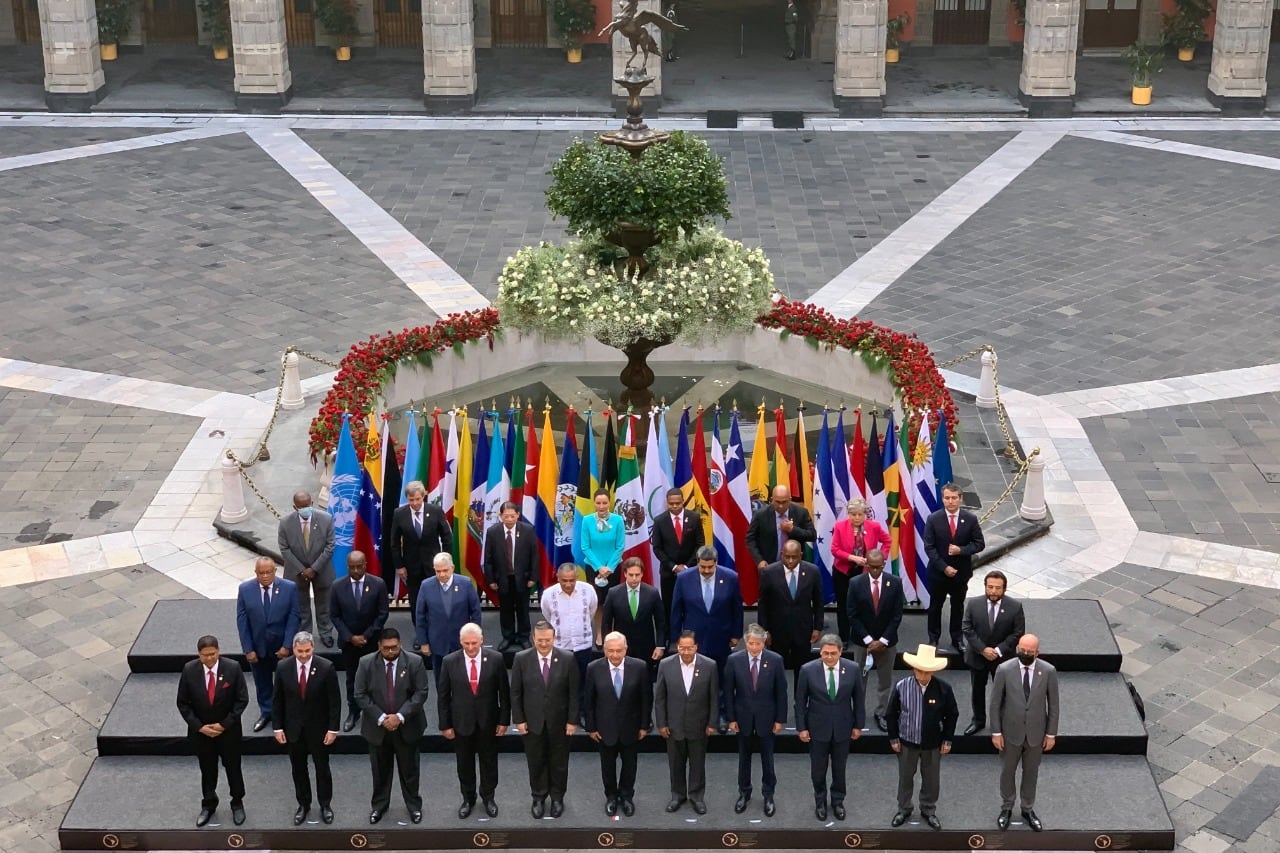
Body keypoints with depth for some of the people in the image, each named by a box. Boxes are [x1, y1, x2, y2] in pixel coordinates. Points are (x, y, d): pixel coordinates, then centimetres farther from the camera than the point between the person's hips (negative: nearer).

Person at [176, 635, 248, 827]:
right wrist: (199, 727, -14)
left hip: (228, 730, -1)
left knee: (233, 767, 13)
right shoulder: (189, 670, -15)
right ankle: (208, 805, 36)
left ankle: (237, 803, 34)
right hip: (201, 730, 1)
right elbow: (183, 703, -6)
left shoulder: (233, 668, -19)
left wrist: (224, 724, -15)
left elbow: (242, 700, -11)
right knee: (207, 769, 17)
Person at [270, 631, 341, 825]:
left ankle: (325, 804, 28)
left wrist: (333, 729, -11)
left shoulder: (326, 668, -15)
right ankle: (303, 804, 30)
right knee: (298, 769, 14)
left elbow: (335, 701, -10)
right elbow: (277, 700, 0)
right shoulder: (283, 669, -9)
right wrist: (277, 728, -3)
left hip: (319, 728, -2)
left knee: (322, 768, 12)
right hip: (293, 728, 2)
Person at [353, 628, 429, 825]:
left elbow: (420, 693, -11)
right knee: (380, 770, 15)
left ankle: (414, 805, 30)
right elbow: (361, 695, -8)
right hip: (377, 727, 1)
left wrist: (400, 716, -20)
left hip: (407, 726, -1)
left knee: (409, 769, 12)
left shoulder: (414, 662, -11)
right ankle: (379, 805, 33)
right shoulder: (366, 663, -9)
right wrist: (380, 718, -17)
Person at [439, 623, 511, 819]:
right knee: (464, 764, 14)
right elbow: (443, 696, -3)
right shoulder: (450, 661, -10)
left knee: (489, 762, 15)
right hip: (461, 722, 0)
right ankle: (468, 798, 32)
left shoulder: (496, 659, -11)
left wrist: (504, 720, -2)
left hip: (488, 722, 0)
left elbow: (504, 692, -3)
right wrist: (445, 725, -3)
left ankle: (488, 797, 34)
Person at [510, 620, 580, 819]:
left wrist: (572, 720, -6)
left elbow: (573, 692, -6)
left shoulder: (567, 659, -12)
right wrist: (518, 719, -5)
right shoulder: (521, 659, -10)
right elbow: (515, 692, -3)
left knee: (559, 762, 15)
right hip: (532, 721, 0)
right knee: (536, 762, 14)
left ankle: (557, 797, 33)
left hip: (559, 722, 0)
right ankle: (538, 798, 32)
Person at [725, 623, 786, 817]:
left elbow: (781, 692, -6)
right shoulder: (734, 660, -11)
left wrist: (780, 719, -5)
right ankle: (744, 793, 31)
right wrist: (731, 718, -4)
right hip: (743, 717, 1)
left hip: (766, 718, -1)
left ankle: (768, 795, 27)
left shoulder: (775, 660, -13)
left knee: (767, 758, 11)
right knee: (744, 757, 15)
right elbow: (729, 692, -3)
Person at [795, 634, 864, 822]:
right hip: (817, 728, -1)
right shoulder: (808, 670, -15)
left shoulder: (853, 670, -12)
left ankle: (838, 801, 36)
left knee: (839, 768, 15)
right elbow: (800, 701, -6)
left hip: (843, 728, 1)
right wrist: (801, 727, -5)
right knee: (818, 769, 12)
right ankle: (820, 801, 34)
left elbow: (858, 699, 0)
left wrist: (858, 725, 3)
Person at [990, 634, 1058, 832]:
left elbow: (1053, 704, -4)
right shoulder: (1004, 670, -16)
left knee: (1031, 772, 17)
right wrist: (996, 732, -7)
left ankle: (1028, 809, 37)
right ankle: (1006, 808, 36)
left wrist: (1051, 733, -1)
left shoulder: (1048, 671, -13)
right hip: (1011, 732, -1)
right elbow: (995, 703, -8)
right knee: (1007, 771, 16)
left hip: (1036, 732, 1)